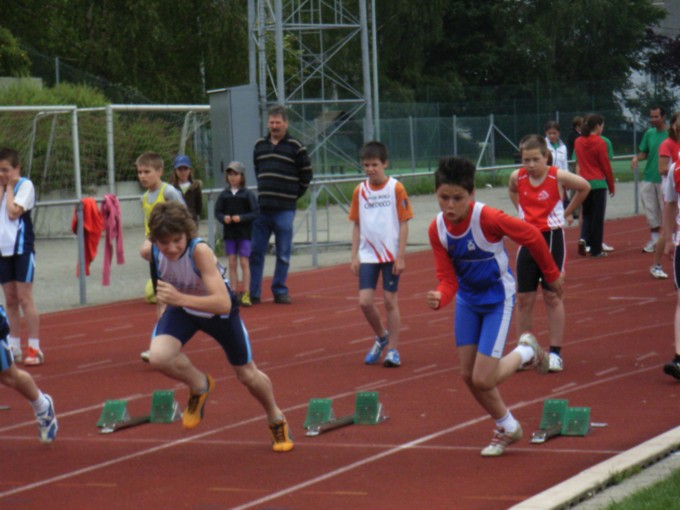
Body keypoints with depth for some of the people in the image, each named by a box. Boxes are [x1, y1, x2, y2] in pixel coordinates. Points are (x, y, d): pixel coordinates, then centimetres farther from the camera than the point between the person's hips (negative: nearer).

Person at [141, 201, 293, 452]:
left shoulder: (200, 251, -40)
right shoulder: (150, 252, -26)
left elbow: (223, 304, -48)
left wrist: (180, 299, -58)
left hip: (218, 309, -3)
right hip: (181, 309, 3)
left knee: (247, 374, 13)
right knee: (158, 357, -27)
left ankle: (277, 420, 44)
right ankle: (200, 385, 6)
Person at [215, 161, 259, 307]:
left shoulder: (247, 194, -4)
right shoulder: (224, 195, 5)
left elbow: (255, 212, -6)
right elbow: (217, 212, 9)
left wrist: (241, 218, -18)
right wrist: (223, 218, -11)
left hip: (244, 232, -3)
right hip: (229, 232, 3)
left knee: (243, 262, -2)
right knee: (232, 263, 4)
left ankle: (246, 294, 1)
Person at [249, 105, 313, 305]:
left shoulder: (295, 147, -2)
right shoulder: (259, 145, 10)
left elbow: (306, 175, 4)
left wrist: (294, 195, 4)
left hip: (284, 210, -4)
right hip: (261, 208, 4)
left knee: (283, 254, 2)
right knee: (255, 252, 3)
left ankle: (280, 291, 12)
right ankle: (253, 293, 8)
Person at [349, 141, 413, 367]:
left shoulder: (396, 188, -6)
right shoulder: (359, 191, 4)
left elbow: (403, 223, -5)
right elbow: (357, 225, 10)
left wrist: (400, 257, -9)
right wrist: (354, 257, 5)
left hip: (391, 255, -3)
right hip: (368, 255, 3)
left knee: (390, 301, 1)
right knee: (365, 302, -6)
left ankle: (392, 350, 12)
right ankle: (381, 336, 21)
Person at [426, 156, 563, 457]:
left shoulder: (488, 219, -30)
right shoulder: (437, 229, -13)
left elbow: (531, 236, -16)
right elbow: (447, 278, -12)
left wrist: (552, 275, -3)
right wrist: (440, 298, -35)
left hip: (498, 299, -6)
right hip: (467, 301, 6)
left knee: (483, 380, -12)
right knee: (468, 375, 7)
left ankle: (526, 352, 19)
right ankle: (507, 429, 31)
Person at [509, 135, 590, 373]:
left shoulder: (559, 177, -14)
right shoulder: (517, 177, -5)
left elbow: (585, 187, 4)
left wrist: (567, 212, 7)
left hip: (552, 237, -3)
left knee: (552, 296, 1)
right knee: (524, 298, 5)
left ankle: (555, 353, 7)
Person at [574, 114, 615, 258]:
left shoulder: (578, 142, 3)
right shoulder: (600, 143, -11)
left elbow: (579, 163, 10)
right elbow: (606, 166, -7)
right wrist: (611, 186, 2)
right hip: (598, 183, -4)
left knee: (587, 214, 17)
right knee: (597, 217, 4)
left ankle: (583, 238, -6)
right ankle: (596, 249, 6)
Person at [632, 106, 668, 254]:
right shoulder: (649, 133, 7)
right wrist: (637, 158, -8)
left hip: (665, 179, -5)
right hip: (649, 178, 5)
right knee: (650, 210, 8)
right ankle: (654, 239, 20)